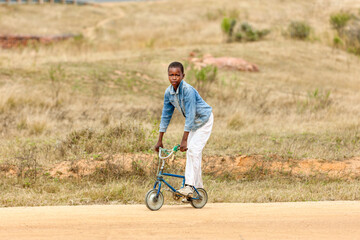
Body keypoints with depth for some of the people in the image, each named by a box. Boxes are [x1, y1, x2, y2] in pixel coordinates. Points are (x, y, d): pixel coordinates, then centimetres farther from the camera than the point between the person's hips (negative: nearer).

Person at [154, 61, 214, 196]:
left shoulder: (188, 90, -31)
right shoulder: (168, 92, -9)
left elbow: (190, 115, -33)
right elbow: (166, 115, 0)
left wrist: (184, 140, -35)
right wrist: (160, 140, 0)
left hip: (204, 120, -8)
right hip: (193, 123, 8)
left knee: (193, 150, -19)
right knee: (191, 153, 7)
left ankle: (189, 185, -19)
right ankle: (198, 187, 15)